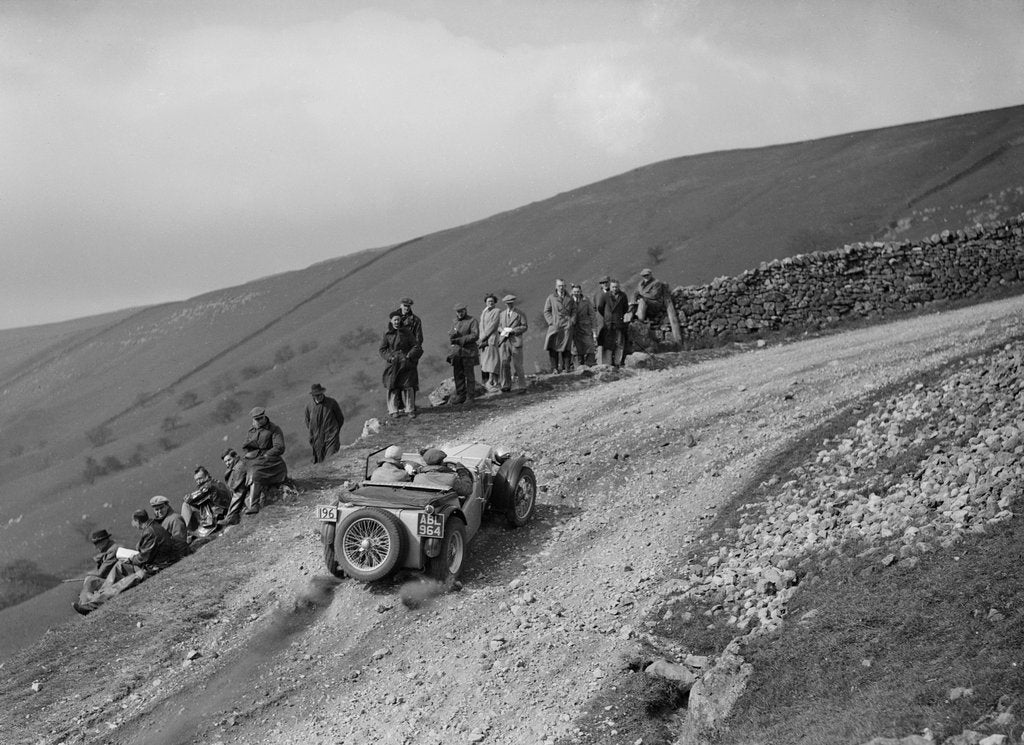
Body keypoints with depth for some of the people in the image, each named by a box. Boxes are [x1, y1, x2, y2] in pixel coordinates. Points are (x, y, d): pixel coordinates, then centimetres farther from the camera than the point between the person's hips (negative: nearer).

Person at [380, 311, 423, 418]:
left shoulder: (406, 332, 2)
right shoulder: (387, 334, 2)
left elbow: (416, 346, 3)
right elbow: (382, 349, 4)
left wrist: (409, 356, -10)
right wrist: (390, 357, -11)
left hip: (406, 364, 0)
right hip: (392, 364, 0)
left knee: (408, 386, -2)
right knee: (392, 387, 0)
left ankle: (410, 410, 7)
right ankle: (393, 410, 8)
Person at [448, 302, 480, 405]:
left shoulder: (472, 321, -4)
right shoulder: (455, 322, 16)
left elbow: (475, 335, -14)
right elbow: (450, 336, 12)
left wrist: (460, 340, -17)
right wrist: (453, 334, -14)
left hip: (468, 351, -6)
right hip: (456, 352, 6)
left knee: (469, 375, -1)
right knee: (457, 375, 5)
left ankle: (470, 397, 5)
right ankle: (460, 396, 12)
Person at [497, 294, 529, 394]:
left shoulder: (520, 314, 6)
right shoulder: (502, 314, 20)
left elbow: (524, 327, -1)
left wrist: (512, 330, -13)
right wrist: (502, 330, -2)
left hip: (515, 341, -4)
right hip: (503, 341, 4)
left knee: (517, 365, -4)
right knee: (504, 364, -2)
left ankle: (521, 386, 2)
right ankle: (506, 386, 7)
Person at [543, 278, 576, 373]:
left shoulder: (569, 298, 12)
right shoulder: (551, 298, 6)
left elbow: (574, 311, 16)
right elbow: (546, 312, 7)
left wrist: (571, 321, 0)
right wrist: (552, 322, -5)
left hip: (567, 326, 1)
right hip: (555, 326, -1)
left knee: (566, 347, -2)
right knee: (553, 347, -10)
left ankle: (566, 367, 2)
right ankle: (554, 368, -5)